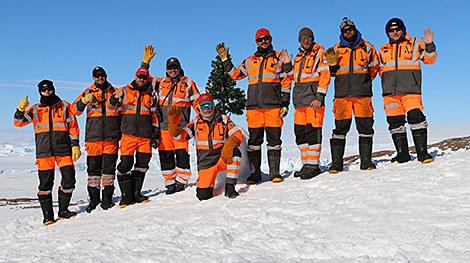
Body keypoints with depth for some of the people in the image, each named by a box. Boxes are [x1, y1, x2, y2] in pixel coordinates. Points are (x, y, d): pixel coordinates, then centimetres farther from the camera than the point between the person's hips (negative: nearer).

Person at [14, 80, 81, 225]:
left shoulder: (65, 106, 10)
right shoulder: (35, 110, 13)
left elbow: (73, 127, 9)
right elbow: (18, 122, 7)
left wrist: (75, 146, 0)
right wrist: (20, 109, -12)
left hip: (63, 150, 0)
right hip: (44, 152, 0)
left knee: (69, 180, -4)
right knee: (45, 184, -2)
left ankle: (63, 210, 12)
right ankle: (48, 215, 6)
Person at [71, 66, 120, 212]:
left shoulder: (114, 91, 11)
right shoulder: (88, 92, 7)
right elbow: (75, 109, -2)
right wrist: (84, 101, -21)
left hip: (111, 136, 1)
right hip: (93, 136, 0)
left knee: (109, 166, 2)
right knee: (93, 167, 3)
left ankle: (107, 197, 10)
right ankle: (94, 198, 12)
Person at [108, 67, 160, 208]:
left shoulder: (150, 94, 16)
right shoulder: (125, 90, 10)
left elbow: (154, 115, 18)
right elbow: (112, 104, 8)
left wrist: (156, 133, 12)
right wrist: (115, 100, -16)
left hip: (145, 135, 3)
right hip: (129, 133, -3)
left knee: (143, 163, 5)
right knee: (126, 163, -7)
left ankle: (136, 193, 16)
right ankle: (126, 195, 2)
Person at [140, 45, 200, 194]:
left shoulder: (188, 83, 8)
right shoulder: (161, 83, 15)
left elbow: (197, 103, 8)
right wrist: (146, 62, 9)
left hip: (181, 126, -3)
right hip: (164, 126, 3)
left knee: (181, 154, -6)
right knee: (165, 155, 4)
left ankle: (181, 182, 5)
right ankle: (170, 183, 13)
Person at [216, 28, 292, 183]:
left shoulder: (279, 58, 9)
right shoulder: (250, 61, 19)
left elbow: (286, 82, 5)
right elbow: (235, 75, 19)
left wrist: (285, 103, -2)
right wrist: (225, 59, 14)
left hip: (273, 105, -2)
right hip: (254, 106, 3)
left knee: (274, 140, -1)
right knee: (254, 140, 2)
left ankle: (275, 173, 5)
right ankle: (254, 173, 9)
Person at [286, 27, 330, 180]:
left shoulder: (319, 53, -1)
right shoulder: (299, 57, 21)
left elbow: (325, 75, -9)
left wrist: (319, 97, -17)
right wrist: (287, 65, 11)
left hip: (313, 99, -8)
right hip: (300, 101, 8)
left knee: (312, 132, -9)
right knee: (300, 133, 8)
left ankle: (313, 166, -5)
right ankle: (306, 165, 15)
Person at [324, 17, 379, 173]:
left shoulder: (367, 47, 11)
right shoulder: (337, 49, 14)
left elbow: (374, 67, 18)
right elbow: (332, 73, 15)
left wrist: (364, 79, 7)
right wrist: (332, 63, -3)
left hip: (363, 94, 0)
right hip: (342, 94, 0)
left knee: (365, 127, 0)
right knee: (340, 128, -3)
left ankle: (366, 161, 8)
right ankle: (336, 163, 1)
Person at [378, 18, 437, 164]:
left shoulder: (414, 44, 10)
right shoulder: (383, 50, 19)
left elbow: (429, 59, 5)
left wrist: (430, 46, -11)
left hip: (410, 90, -4)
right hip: (390, 92, 4)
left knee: (415, 117, -15)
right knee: (395, 122, 3)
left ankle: (422, 152, -9)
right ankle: (402, 154, 11)